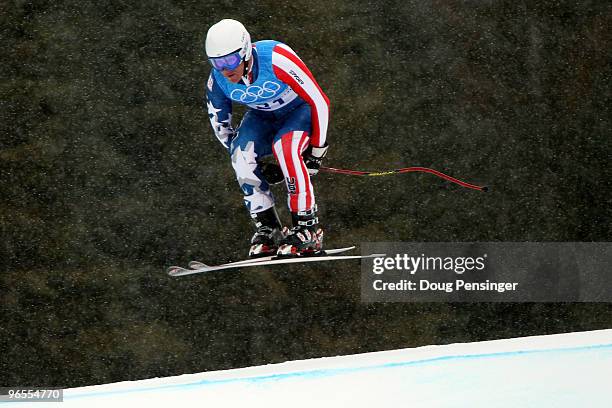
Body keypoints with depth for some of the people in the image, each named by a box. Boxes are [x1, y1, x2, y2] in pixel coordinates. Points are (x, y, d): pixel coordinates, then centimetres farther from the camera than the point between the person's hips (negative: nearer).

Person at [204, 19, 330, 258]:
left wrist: (317, 149, -19)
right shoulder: (217, 81, -21)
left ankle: (308, 230, -26)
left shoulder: (276, 60, -35)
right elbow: (220, 127, -3)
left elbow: (319, 101, -26)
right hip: (261, 117, 4)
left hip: (299, 110, -4)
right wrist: (249, 164, -2)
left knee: (285, 146, -34)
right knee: (242, 155, -25)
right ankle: (267, 230, -13)